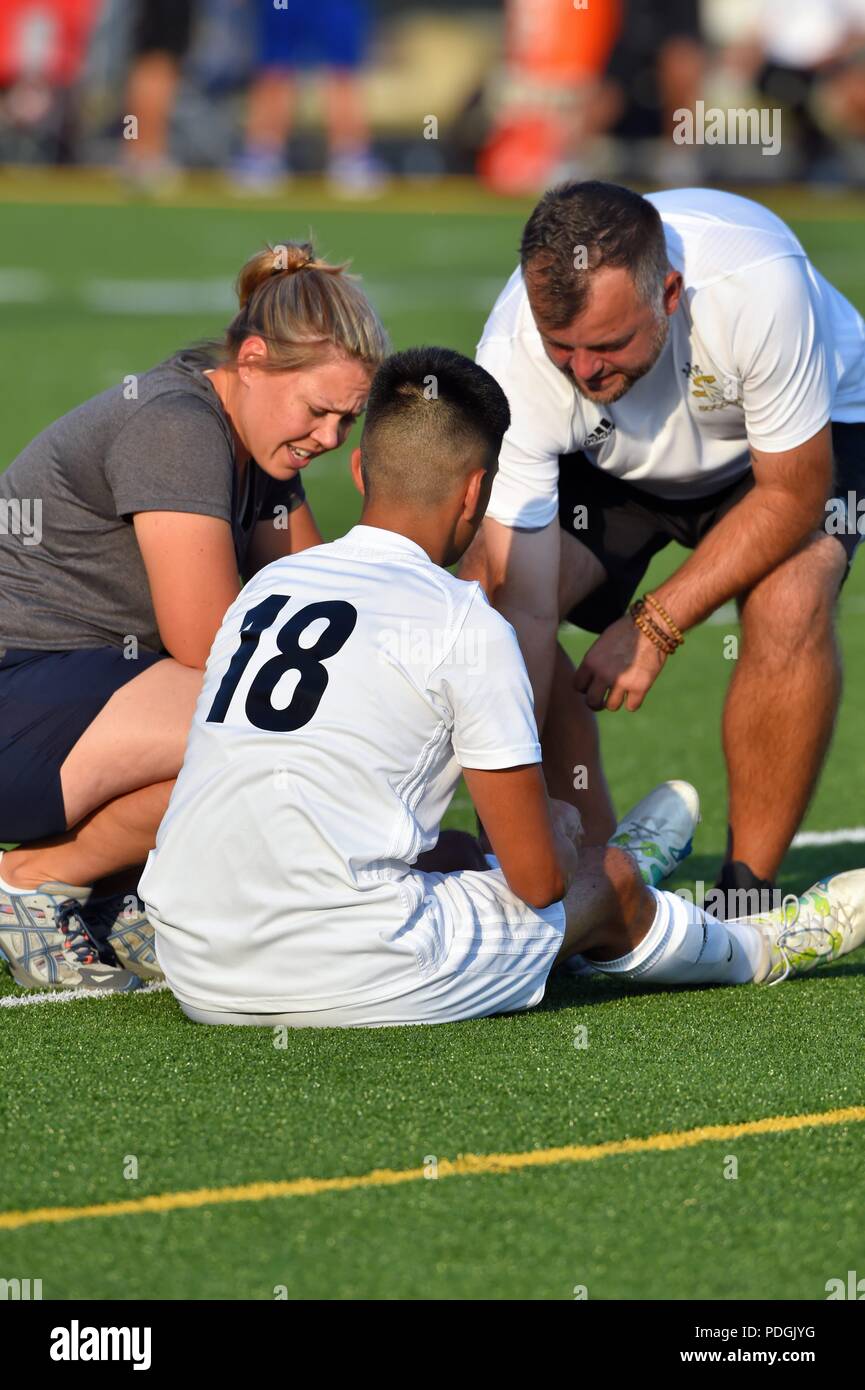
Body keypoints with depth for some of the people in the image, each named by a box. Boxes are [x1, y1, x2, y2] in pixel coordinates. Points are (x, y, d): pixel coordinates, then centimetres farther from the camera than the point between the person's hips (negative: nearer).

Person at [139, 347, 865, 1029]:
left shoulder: (264, 589, 13)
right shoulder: (467, 626, -5)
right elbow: (540, 878, -3)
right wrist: (557, 826, 22)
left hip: (199, 984, 6)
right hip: (351, 984, -6)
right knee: (610, 879, 18)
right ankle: (756, 951, 47)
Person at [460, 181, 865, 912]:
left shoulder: (756, 280, -42)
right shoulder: (515, 361, -35)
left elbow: (791, 493, -27)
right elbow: (520, 605, -33)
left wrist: (656, 626, -29)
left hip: (795, 437, -2)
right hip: (610, 461, 2)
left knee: (790, 606, -32)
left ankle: (749, 892, -15)